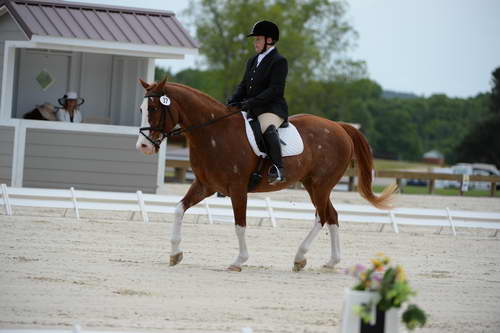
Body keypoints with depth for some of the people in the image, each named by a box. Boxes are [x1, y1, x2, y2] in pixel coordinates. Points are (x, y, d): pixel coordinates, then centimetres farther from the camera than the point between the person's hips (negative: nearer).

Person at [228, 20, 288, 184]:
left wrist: (251, 102, -23)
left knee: (268, 129, -38)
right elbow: (243, 85, 21)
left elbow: (275, 90, -16)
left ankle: (278, 169, -44)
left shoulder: (279, 61, -6)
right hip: (252, 109, 9)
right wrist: (233, 101, 0)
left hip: (272, 109, -9)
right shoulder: (252, 61, 21)